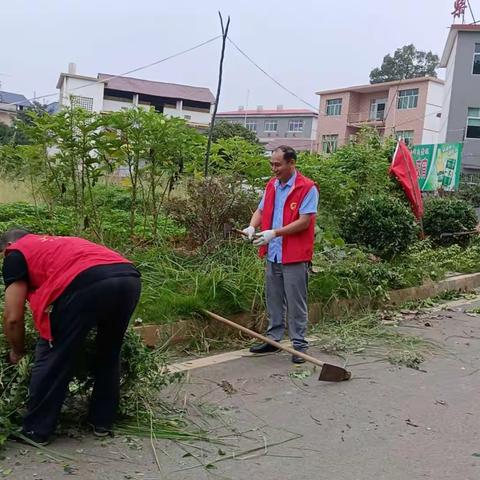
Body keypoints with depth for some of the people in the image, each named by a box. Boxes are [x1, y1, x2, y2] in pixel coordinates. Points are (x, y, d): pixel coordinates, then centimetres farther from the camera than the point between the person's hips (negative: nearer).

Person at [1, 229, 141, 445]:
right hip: (130, 278, 7)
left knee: (52, 357, 12)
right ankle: (103, 422, 35)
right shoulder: (59, 243, 40)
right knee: (109, 354, 26)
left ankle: (36, 430, 23)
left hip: (89, 283, -7)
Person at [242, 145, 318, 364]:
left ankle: (299, 345, 11)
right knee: (273, 300, 16)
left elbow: (304, 221, -18)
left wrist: (274, 233, -22)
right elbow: (261, 210, 18)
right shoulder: (271, 185, 12)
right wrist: (252, 226, -4)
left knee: (296, 302, 1)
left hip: (295, 256, -7)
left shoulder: (307, 188, -12)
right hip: (272, 254, 7)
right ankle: (273, 338, 27)